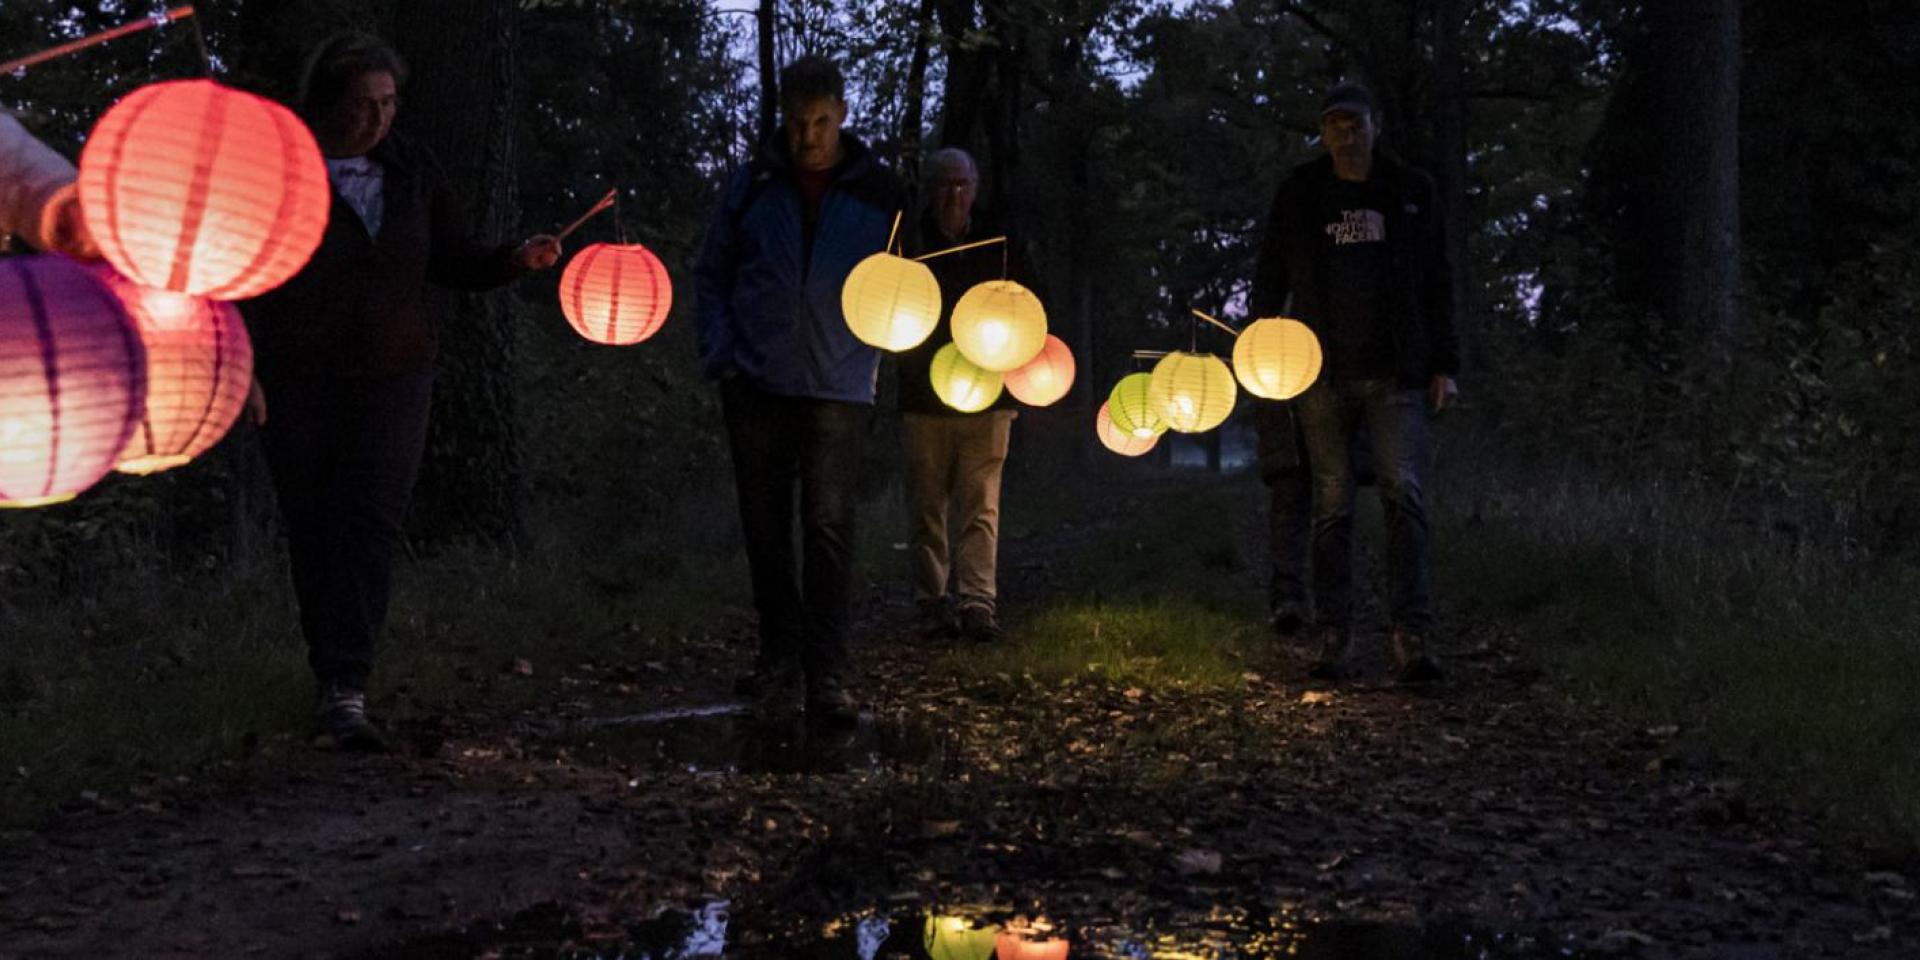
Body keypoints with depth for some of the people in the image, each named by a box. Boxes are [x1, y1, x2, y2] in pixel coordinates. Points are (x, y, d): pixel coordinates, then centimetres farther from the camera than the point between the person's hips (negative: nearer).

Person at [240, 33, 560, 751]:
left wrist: (517, 260, -9)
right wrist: (241, 368, -13)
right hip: (299, 386, -1)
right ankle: (334, 681, 23)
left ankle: (344, 693, -13)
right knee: (312, 531, 7)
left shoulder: (411, 169, 5)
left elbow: (453, 262, 10)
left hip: (393, 377, 1)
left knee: (370, 526, -11)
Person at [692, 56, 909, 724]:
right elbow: (711, 272, 14)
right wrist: (719, 349, 1)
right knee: (765, 525, 9)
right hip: (755, 386, 2)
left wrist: (872, 350, -4)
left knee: (829, 529, -6)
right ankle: (779, 653, 22)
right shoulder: (751, 185, 7)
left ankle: (826, 674, -4)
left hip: (837, 390, -2)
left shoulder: (881, 194, 3)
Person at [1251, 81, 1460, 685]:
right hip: (1321, 375, 0)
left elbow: (1436, 286, 10)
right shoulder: (1297, 196, 8)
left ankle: (1412, 640, -14)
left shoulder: (1412, 193, 9)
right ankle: (1332, 637, 9)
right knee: (1332, 506, 3)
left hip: (1396, 374, 0)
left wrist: (1445, 365, 3)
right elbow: (1270, 282, 10)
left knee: (1405, 497, -11)